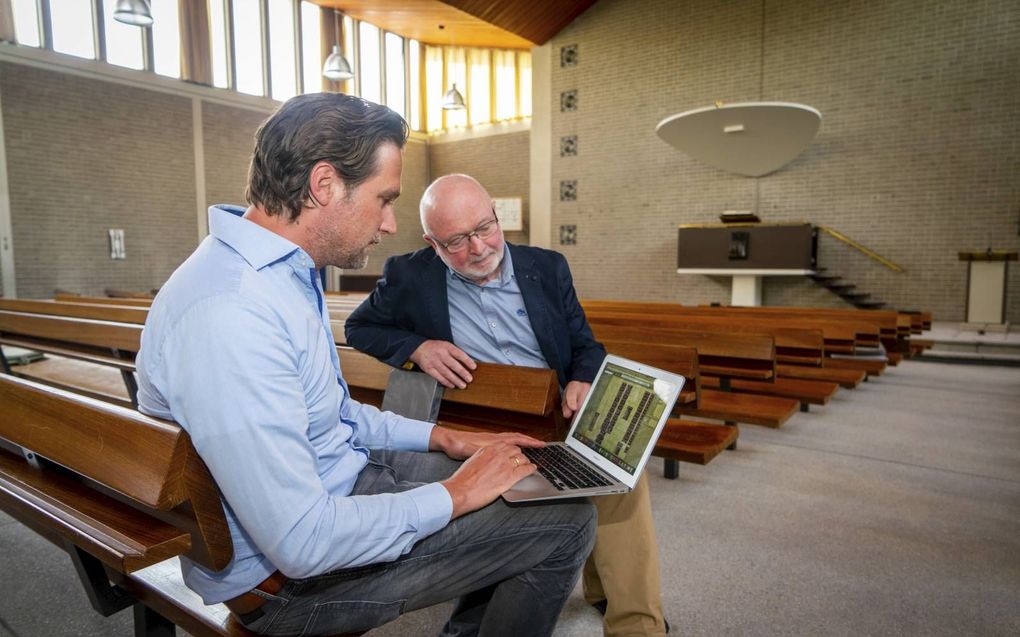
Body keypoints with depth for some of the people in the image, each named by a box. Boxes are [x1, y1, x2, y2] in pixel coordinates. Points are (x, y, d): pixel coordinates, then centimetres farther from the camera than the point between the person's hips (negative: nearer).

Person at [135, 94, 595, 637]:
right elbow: (302, 544, -30)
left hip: (338, 477, 10)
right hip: (289, 575, -9)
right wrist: (453, 496, -17)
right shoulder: (230, 313, -30)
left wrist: (441, 439, 7)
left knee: (525, 480, 16)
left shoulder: (287, 272, 3)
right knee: (567, 522, -9)